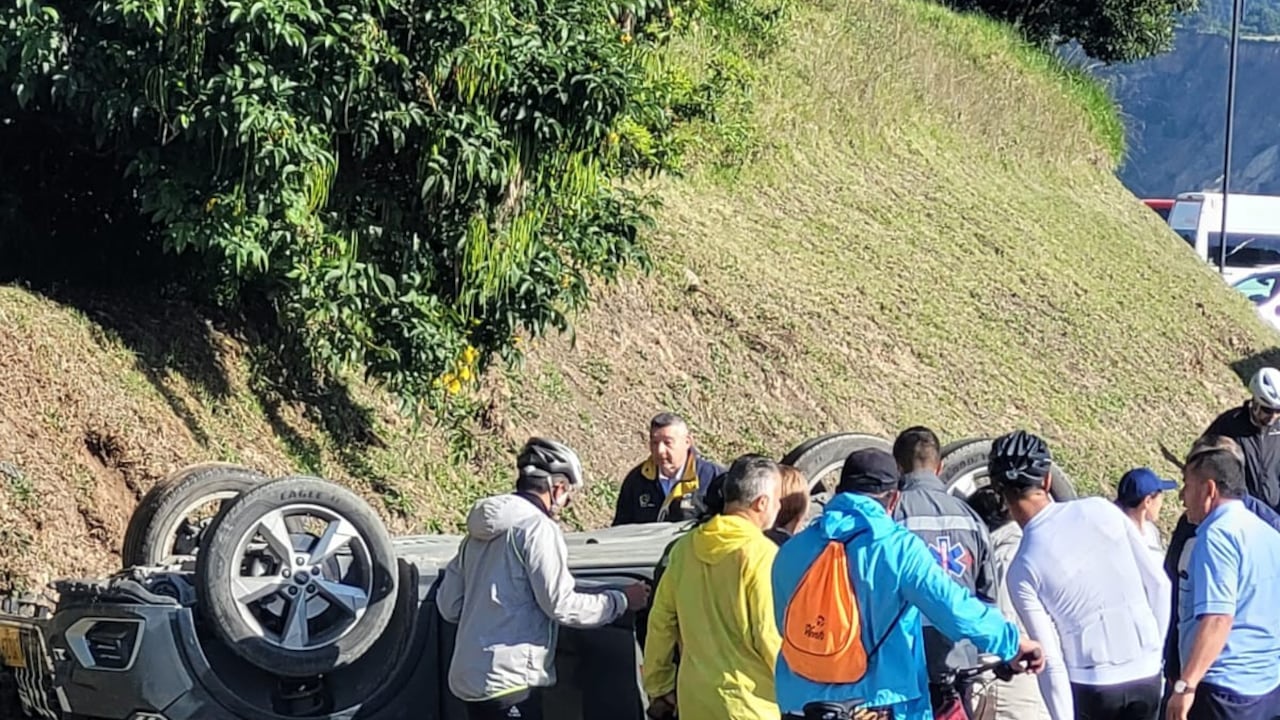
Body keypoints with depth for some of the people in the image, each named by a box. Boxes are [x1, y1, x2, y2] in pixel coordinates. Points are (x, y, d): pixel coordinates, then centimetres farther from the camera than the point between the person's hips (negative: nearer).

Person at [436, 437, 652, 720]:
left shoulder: (481, 531, 14)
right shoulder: (538, 527, -11)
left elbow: (449, 604, 15)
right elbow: (562, 605, -14)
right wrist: (621, 601, -2)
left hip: (469, 676, 9)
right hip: (509, 681, -9)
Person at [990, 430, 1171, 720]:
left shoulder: (1023, 569, -9)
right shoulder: (1101, 510, -1)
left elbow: (1051, 660, -11)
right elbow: (1159, 584, 3)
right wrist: (1156, 651, 14)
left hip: (1091, 686, -4)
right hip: (1147, 676, 4)